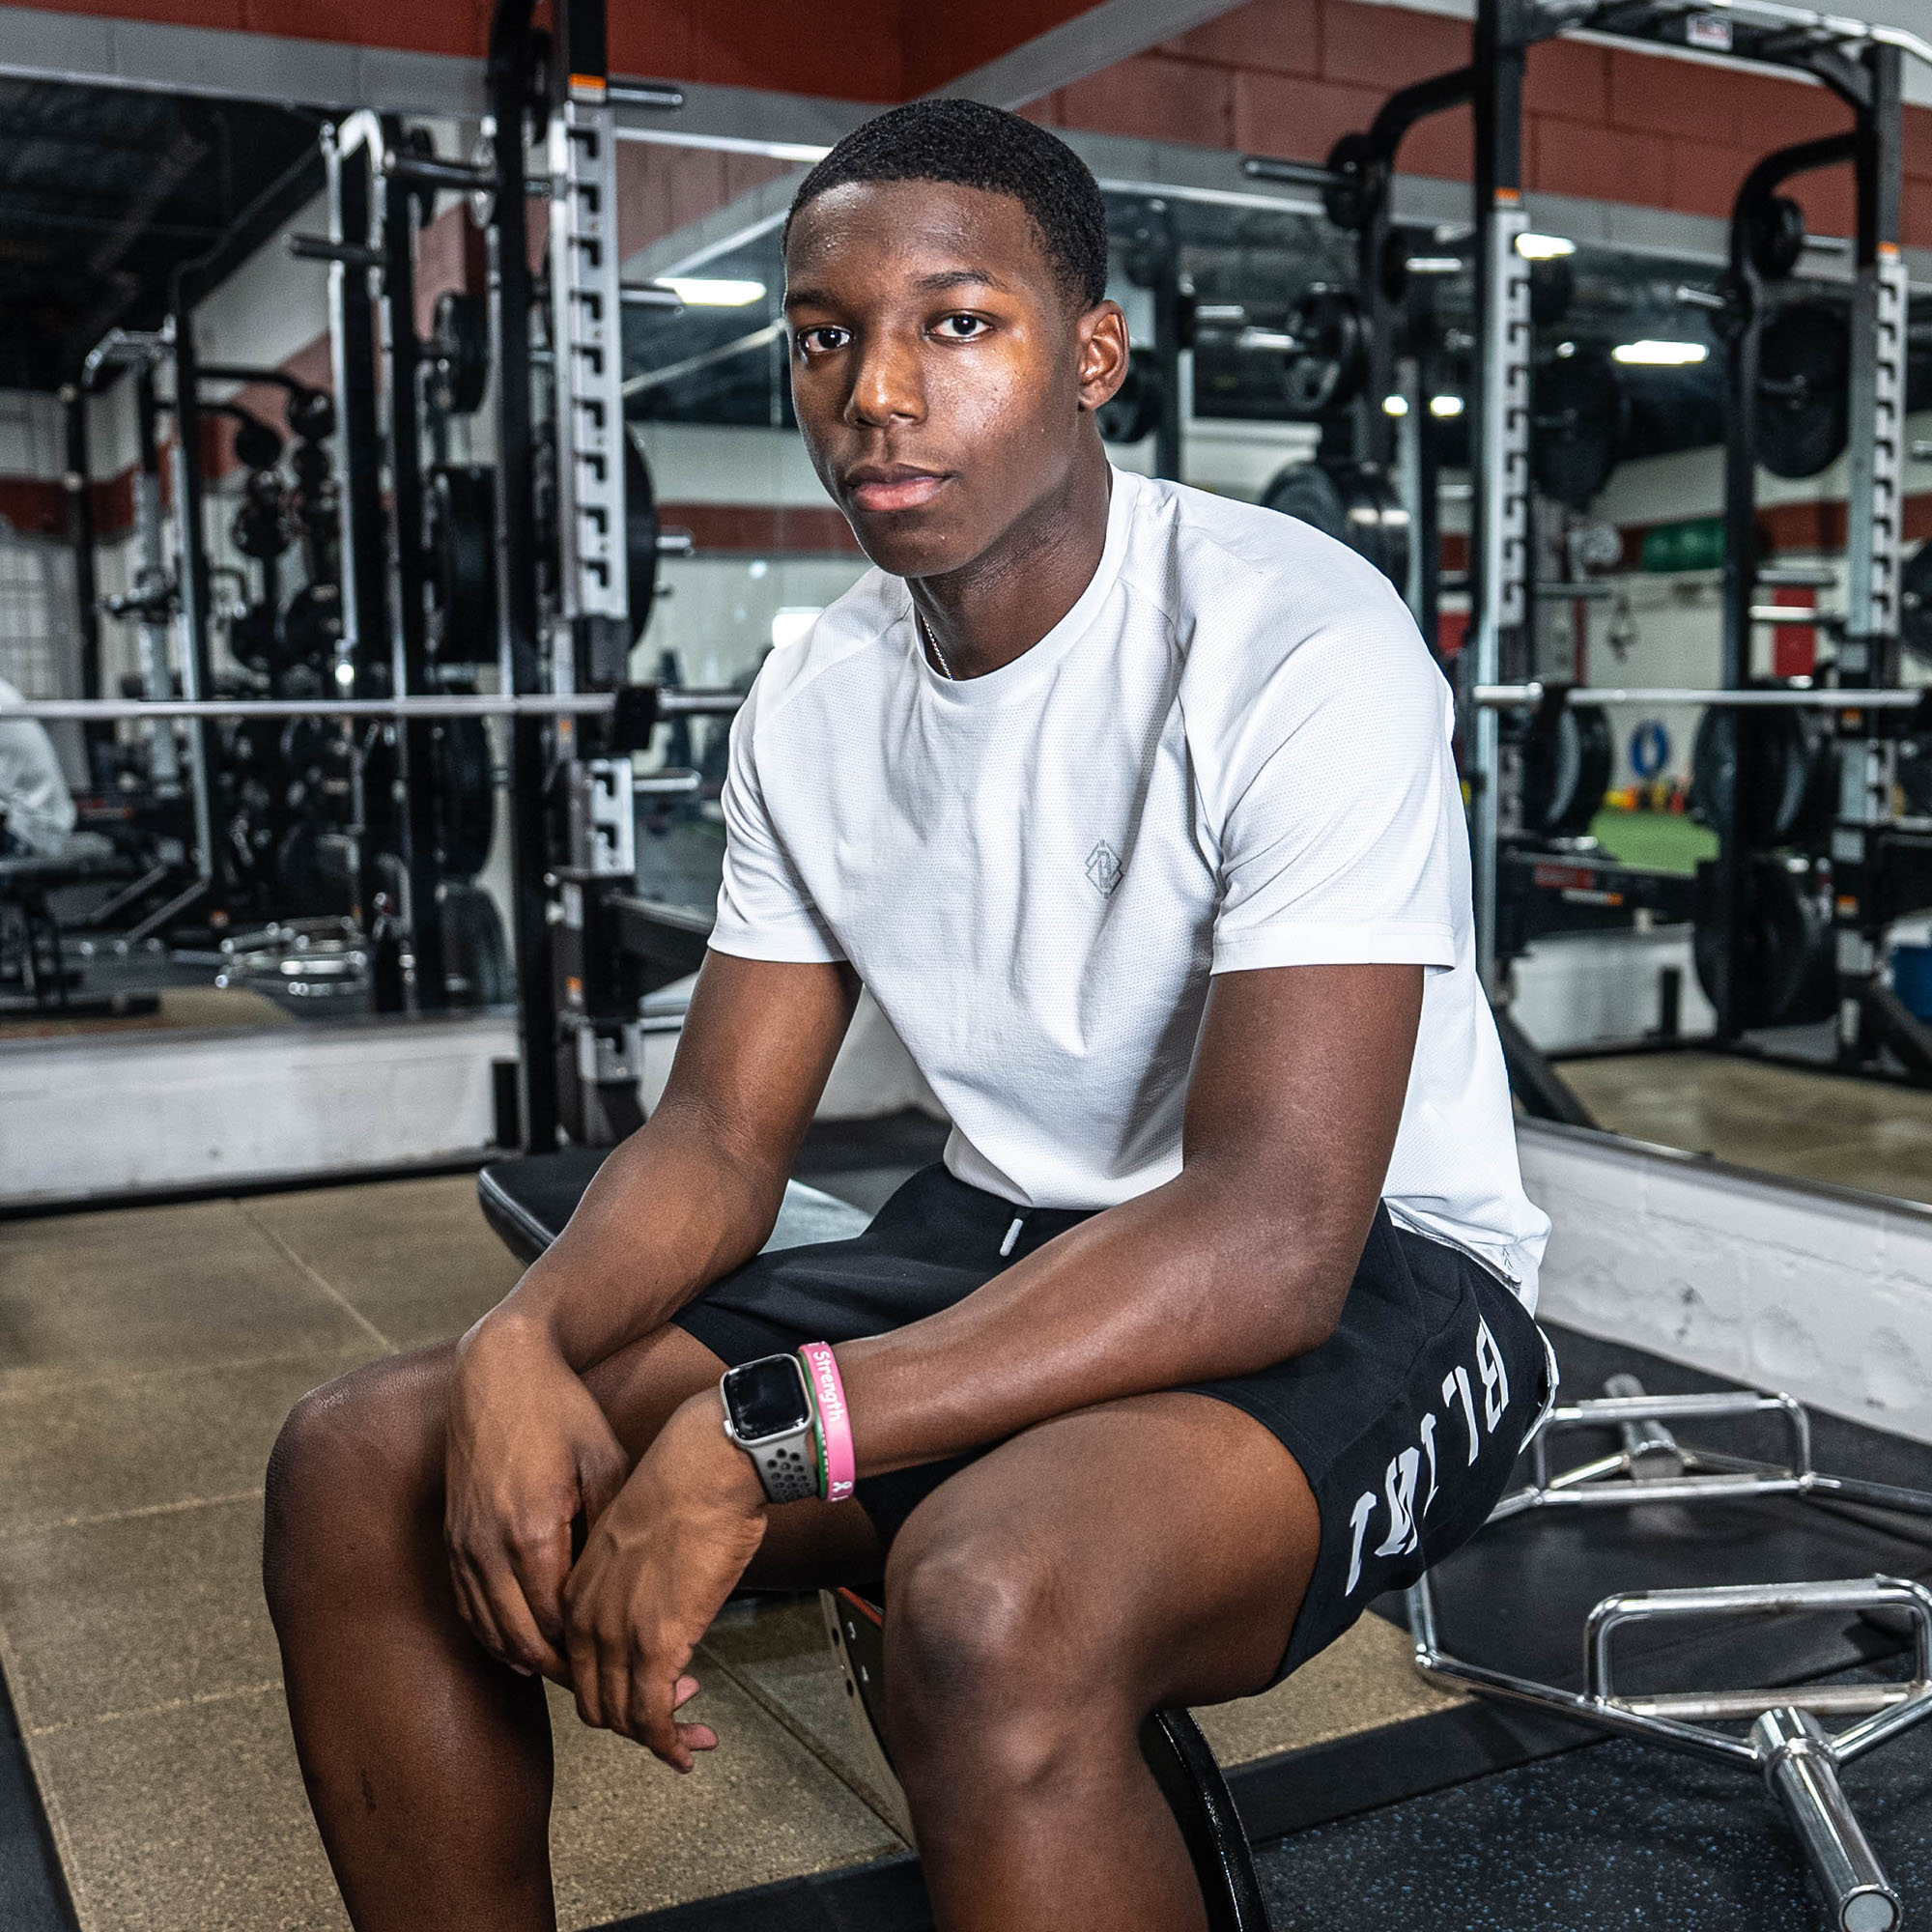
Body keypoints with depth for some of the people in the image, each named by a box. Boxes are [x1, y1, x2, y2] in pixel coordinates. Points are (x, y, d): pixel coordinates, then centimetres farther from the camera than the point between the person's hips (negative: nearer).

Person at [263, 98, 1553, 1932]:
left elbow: (1274, 1235, -26)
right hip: (1000, 1247, 6)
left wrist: (764, 1439, -31)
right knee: (360, 1466, -6)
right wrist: (523, 1337, -18)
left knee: (993, 1605, -39)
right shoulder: (814, 698, 4)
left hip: (1363, 1282, -5)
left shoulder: (1295, 645, -19)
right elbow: (718, 1138, 4)